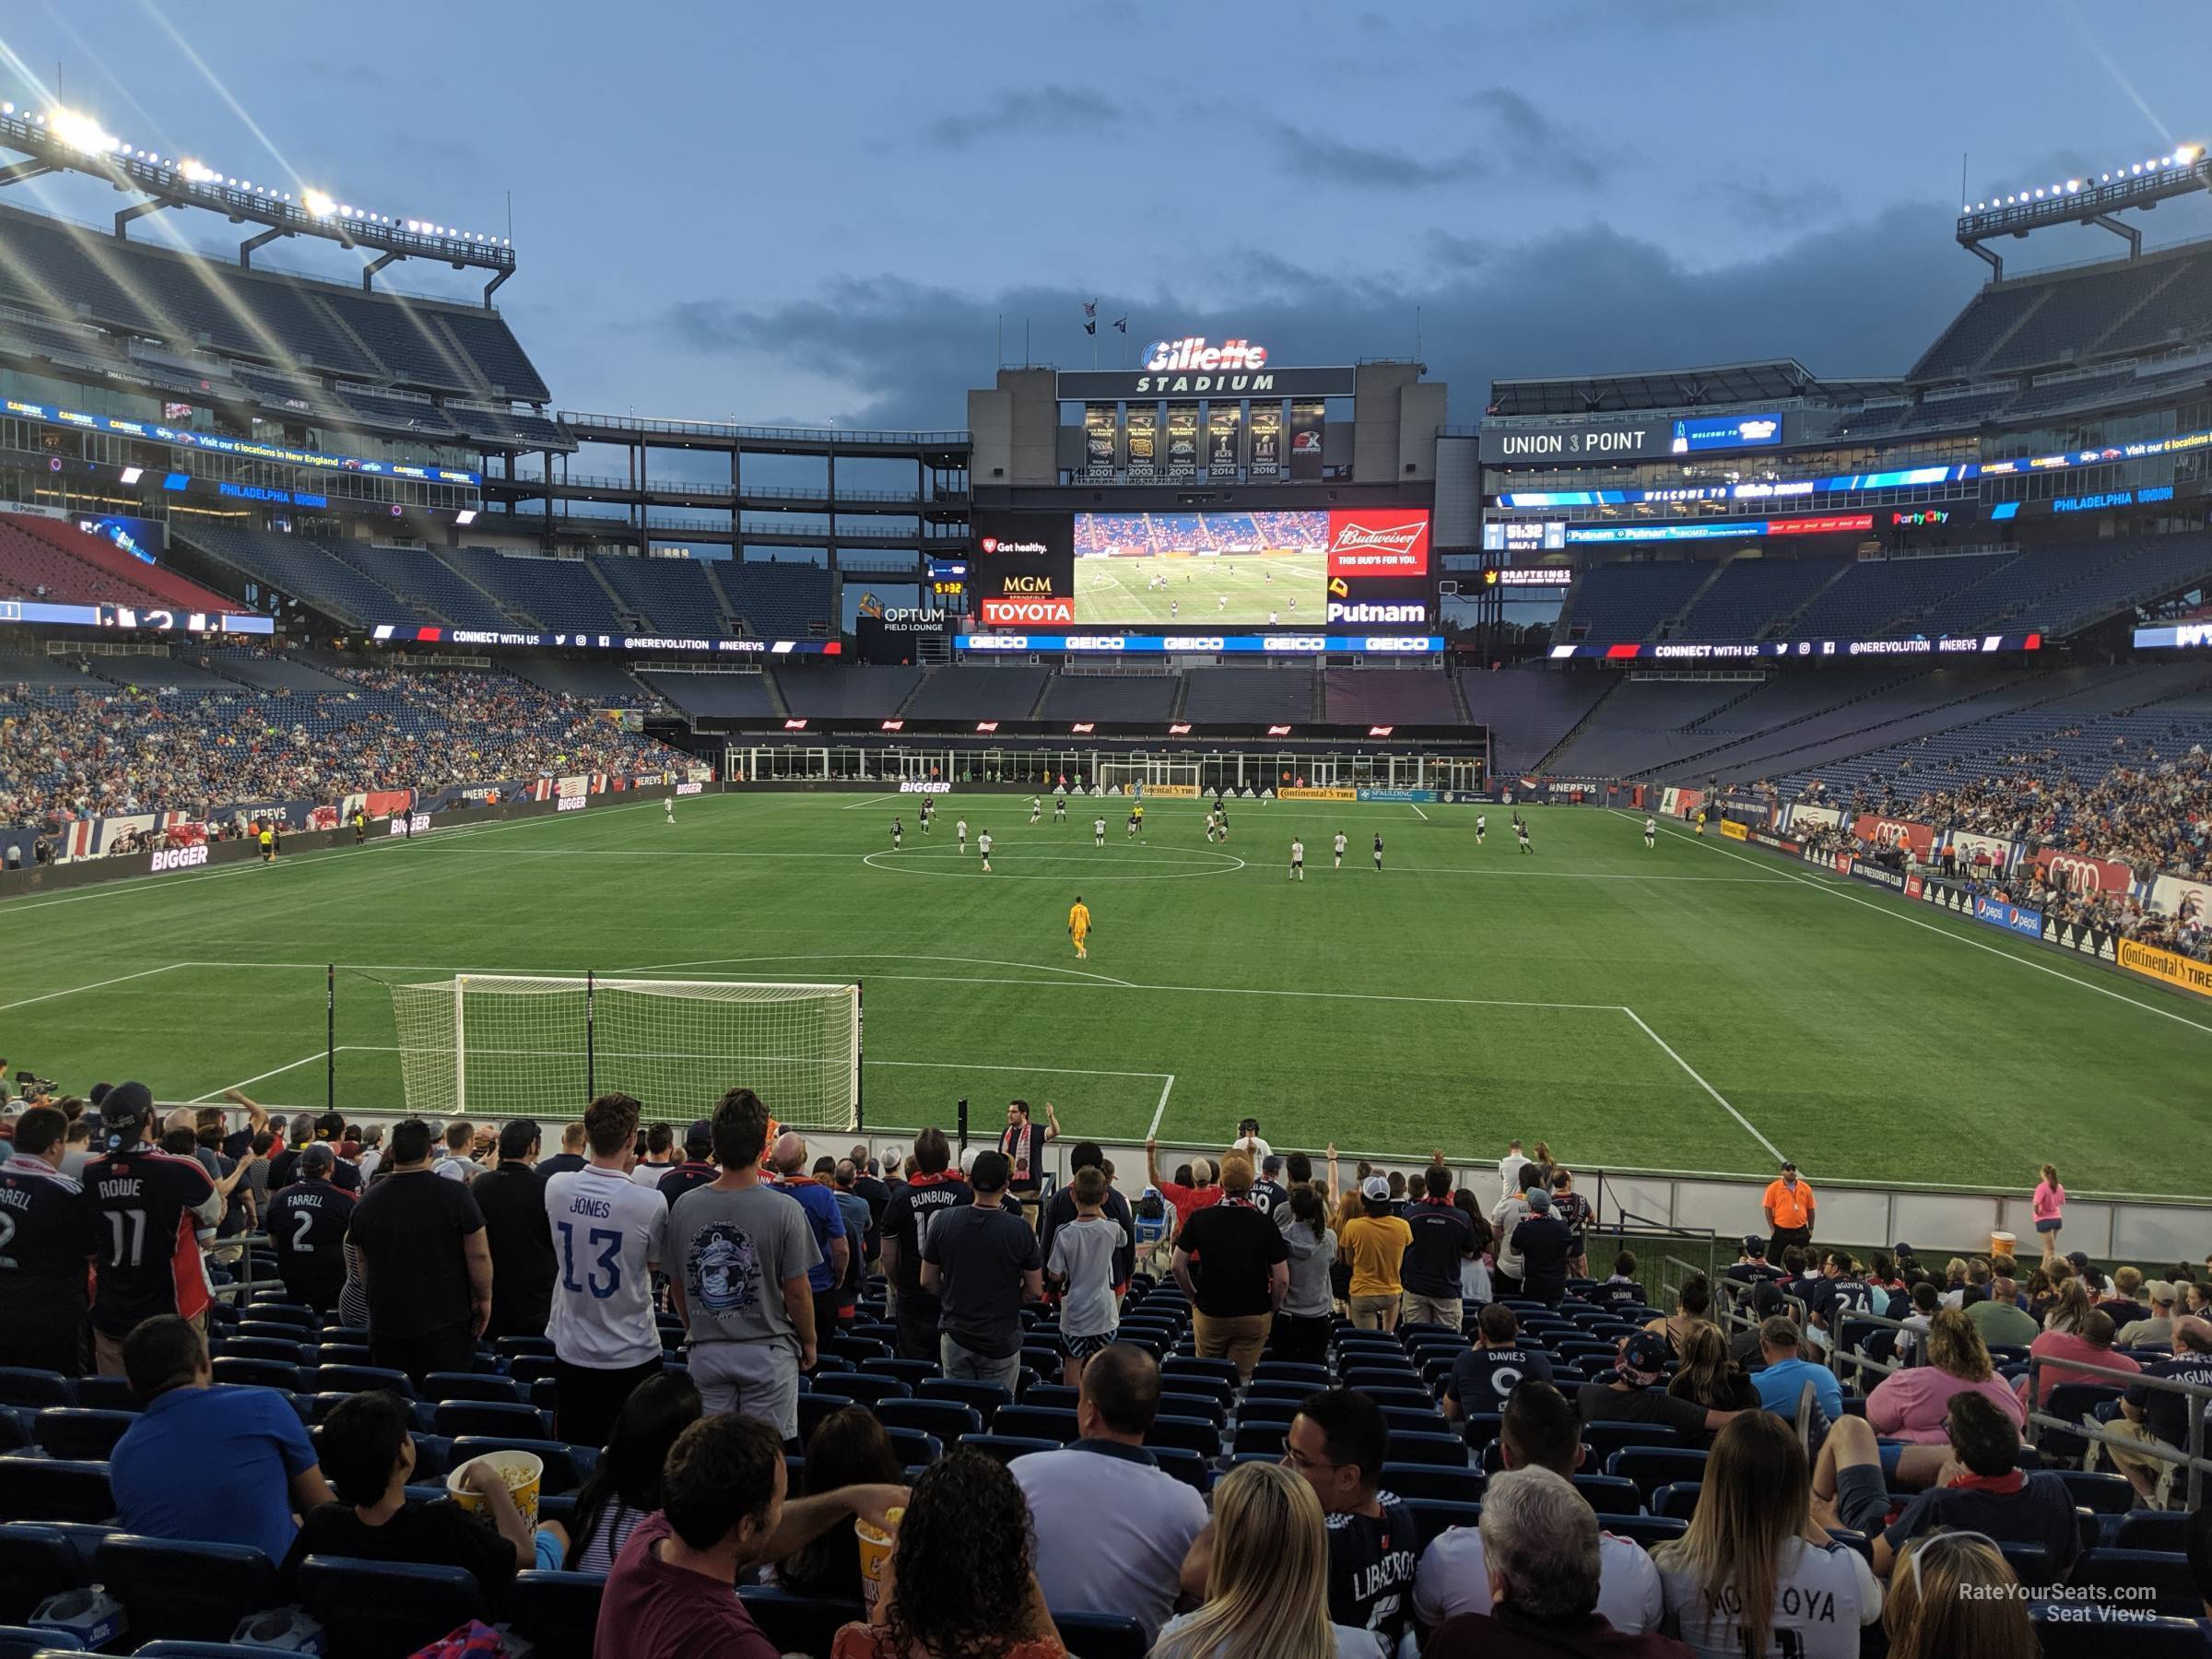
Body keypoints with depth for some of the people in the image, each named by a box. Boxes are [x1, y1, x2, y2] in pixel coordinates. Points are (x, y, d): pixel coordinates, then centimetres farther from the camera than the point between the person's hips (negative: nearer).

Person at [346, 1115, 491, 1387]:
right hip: (446, 1322, -3)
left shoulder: (367, 1201, -1)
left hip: (386, 1324, 3)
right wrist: (484, 1298, 3)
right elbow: (479, 1255, -12)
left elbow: (362, 1261, 12)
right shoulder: (455, 1195, -13)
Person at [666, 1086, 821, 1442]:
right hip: (768, 1352, -3)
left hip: (706, 1354, 3)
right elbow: (797, 1293, -10)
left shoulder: (684, 1206, -5)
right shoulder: (784, 1209, -16)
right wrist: (809, 1344, 7)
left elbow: (676, 1288, 5)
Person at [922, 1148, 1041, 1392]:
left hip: (954, 1338, 2)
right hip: (1001, 1342, -2)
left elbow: (928, 1282, 2)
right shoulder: (1019, 1229, -14)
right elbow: (1035, 1291, -6)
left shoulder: (945, 1221, -7)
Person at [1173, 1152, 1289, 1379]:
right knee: (1244, 1377, 9)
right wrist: (1272, 1308, 6)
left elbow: (1177, 1267, -4)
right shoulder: (1265, 1224, -12)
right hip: (1254, 1316, -1)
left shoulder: (1199, 1219, -9)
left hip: (1208, 1314, 1)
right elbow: (1282, 1279, -11)